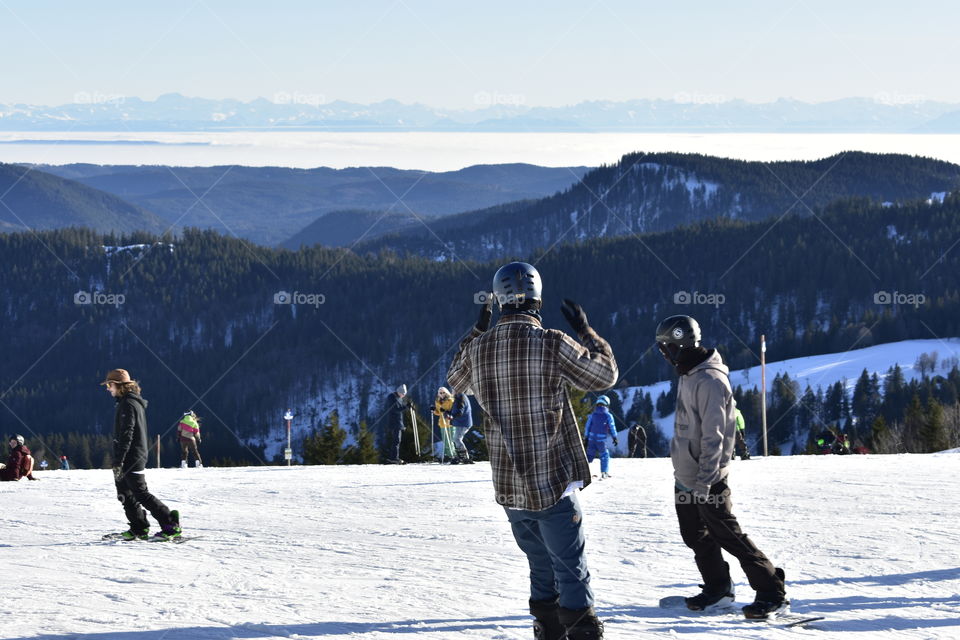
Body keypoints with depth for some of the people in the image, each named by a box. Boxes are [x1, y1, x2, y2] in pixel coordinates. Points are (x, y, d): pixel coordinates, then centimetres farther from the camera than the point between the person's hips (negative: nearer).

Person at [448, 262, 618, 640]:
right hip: (553, 483, -5)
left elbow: (456, 382, 21)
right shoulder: (552, 344, -14)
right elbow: (605, 375, 0)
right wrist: (584, 329, 12)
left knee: (542, 570, 18)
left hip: (507, 488, 5)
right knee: (572, 573, 1)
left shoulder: (479, 347, -1)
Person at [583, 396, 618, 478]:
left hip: (591, 438, 3)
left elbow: (587, 427, 7)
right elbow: (612, 428, -1)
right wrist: (615, 438, 9)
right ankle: (604, 472, 7)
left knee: (589, 455, 11)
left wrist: (585, 439, 12)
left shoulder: (592, 415, 6)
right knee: (604, 455, 11)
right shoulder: (608, 416, -3)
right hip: (601, 440, -3)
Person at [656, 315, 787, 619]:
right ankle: (717, 589, 29)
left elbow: (713, 437, -24)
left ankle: (772, 593, -3)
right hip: (684, 477, 10)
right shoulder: (687, 376, 11)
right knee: (696, 536, 15)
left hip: (705, 480, -10)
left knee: (728, 535, -8)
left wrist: (705, 480, -26)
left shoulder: (710, 381, -20)